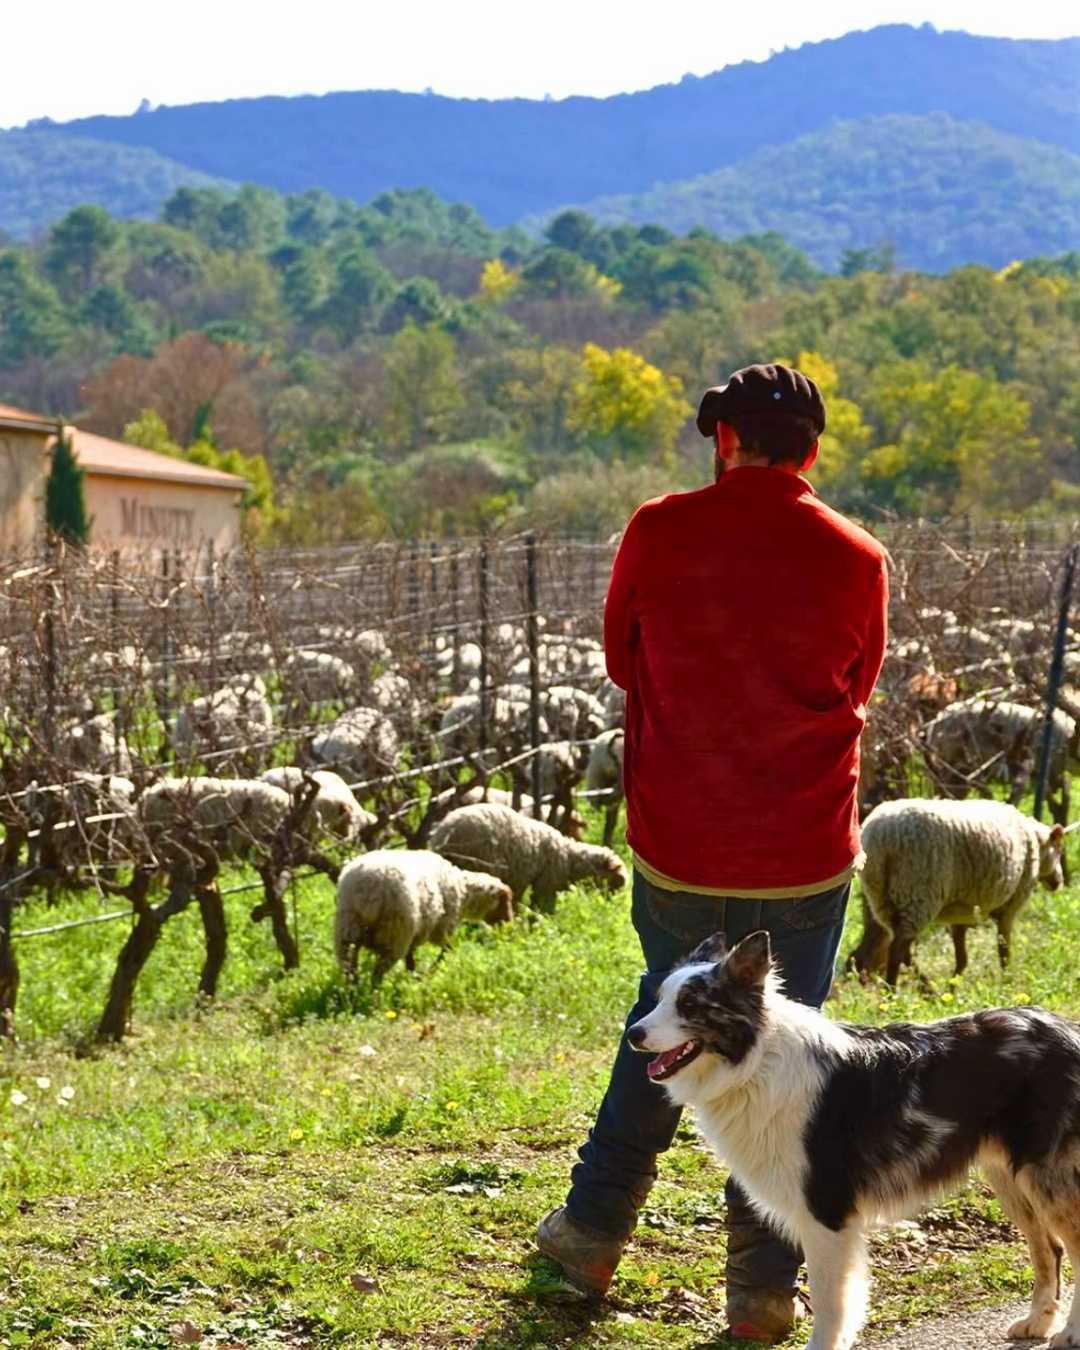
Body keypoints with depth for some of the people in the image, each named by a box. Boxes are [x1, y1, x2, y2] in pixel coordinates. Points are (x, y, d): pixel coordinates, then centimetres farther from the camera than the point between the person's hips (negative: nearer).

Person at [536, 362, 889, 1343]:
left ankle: (595, 1231, 28)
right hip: (807, 854, -1)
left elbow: (623, 661, 7)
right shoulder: (856, 560, -6)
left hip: (679, 843, 1)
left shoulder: (659, 534, -7)